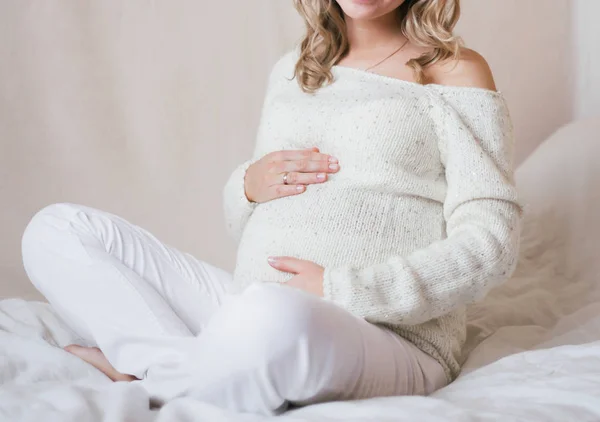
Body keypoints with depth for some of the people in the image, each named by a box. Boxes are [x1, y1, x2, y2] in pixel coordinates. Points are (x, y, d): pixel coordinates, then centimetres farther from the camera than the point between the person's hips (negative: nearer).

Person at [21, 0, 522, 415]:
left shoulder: (454, 72, 3)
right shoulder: (292, 69, 20)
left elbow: (490, 245, -8)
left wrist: (341, 291, -16)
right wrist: (250, 186, 1)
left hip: (390, 337, -6)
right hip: (250, 307, 6)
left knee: (276, 319, -42)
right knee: (56, 231, -2)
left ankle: (142, 370, -11)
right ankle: (191, 368, -19)